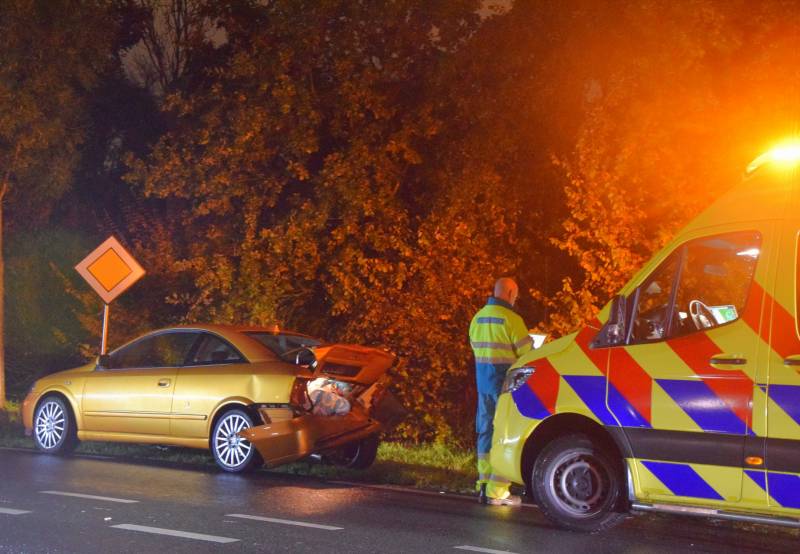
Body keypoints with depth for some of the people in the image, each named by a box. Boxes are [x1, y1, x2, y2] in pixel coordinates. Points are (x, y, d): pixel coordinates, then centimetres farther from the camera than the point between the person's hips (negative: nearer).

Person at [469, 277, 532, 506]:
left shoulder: (478, 317, 10)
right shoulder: (511, 318, -13)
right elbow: (526, 351, -10)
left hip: (483, 379, 7)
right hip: (505, 381, -7)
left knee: (485, 430, 14)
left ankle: (484, 485, 18)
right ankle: (497, 491, -5)